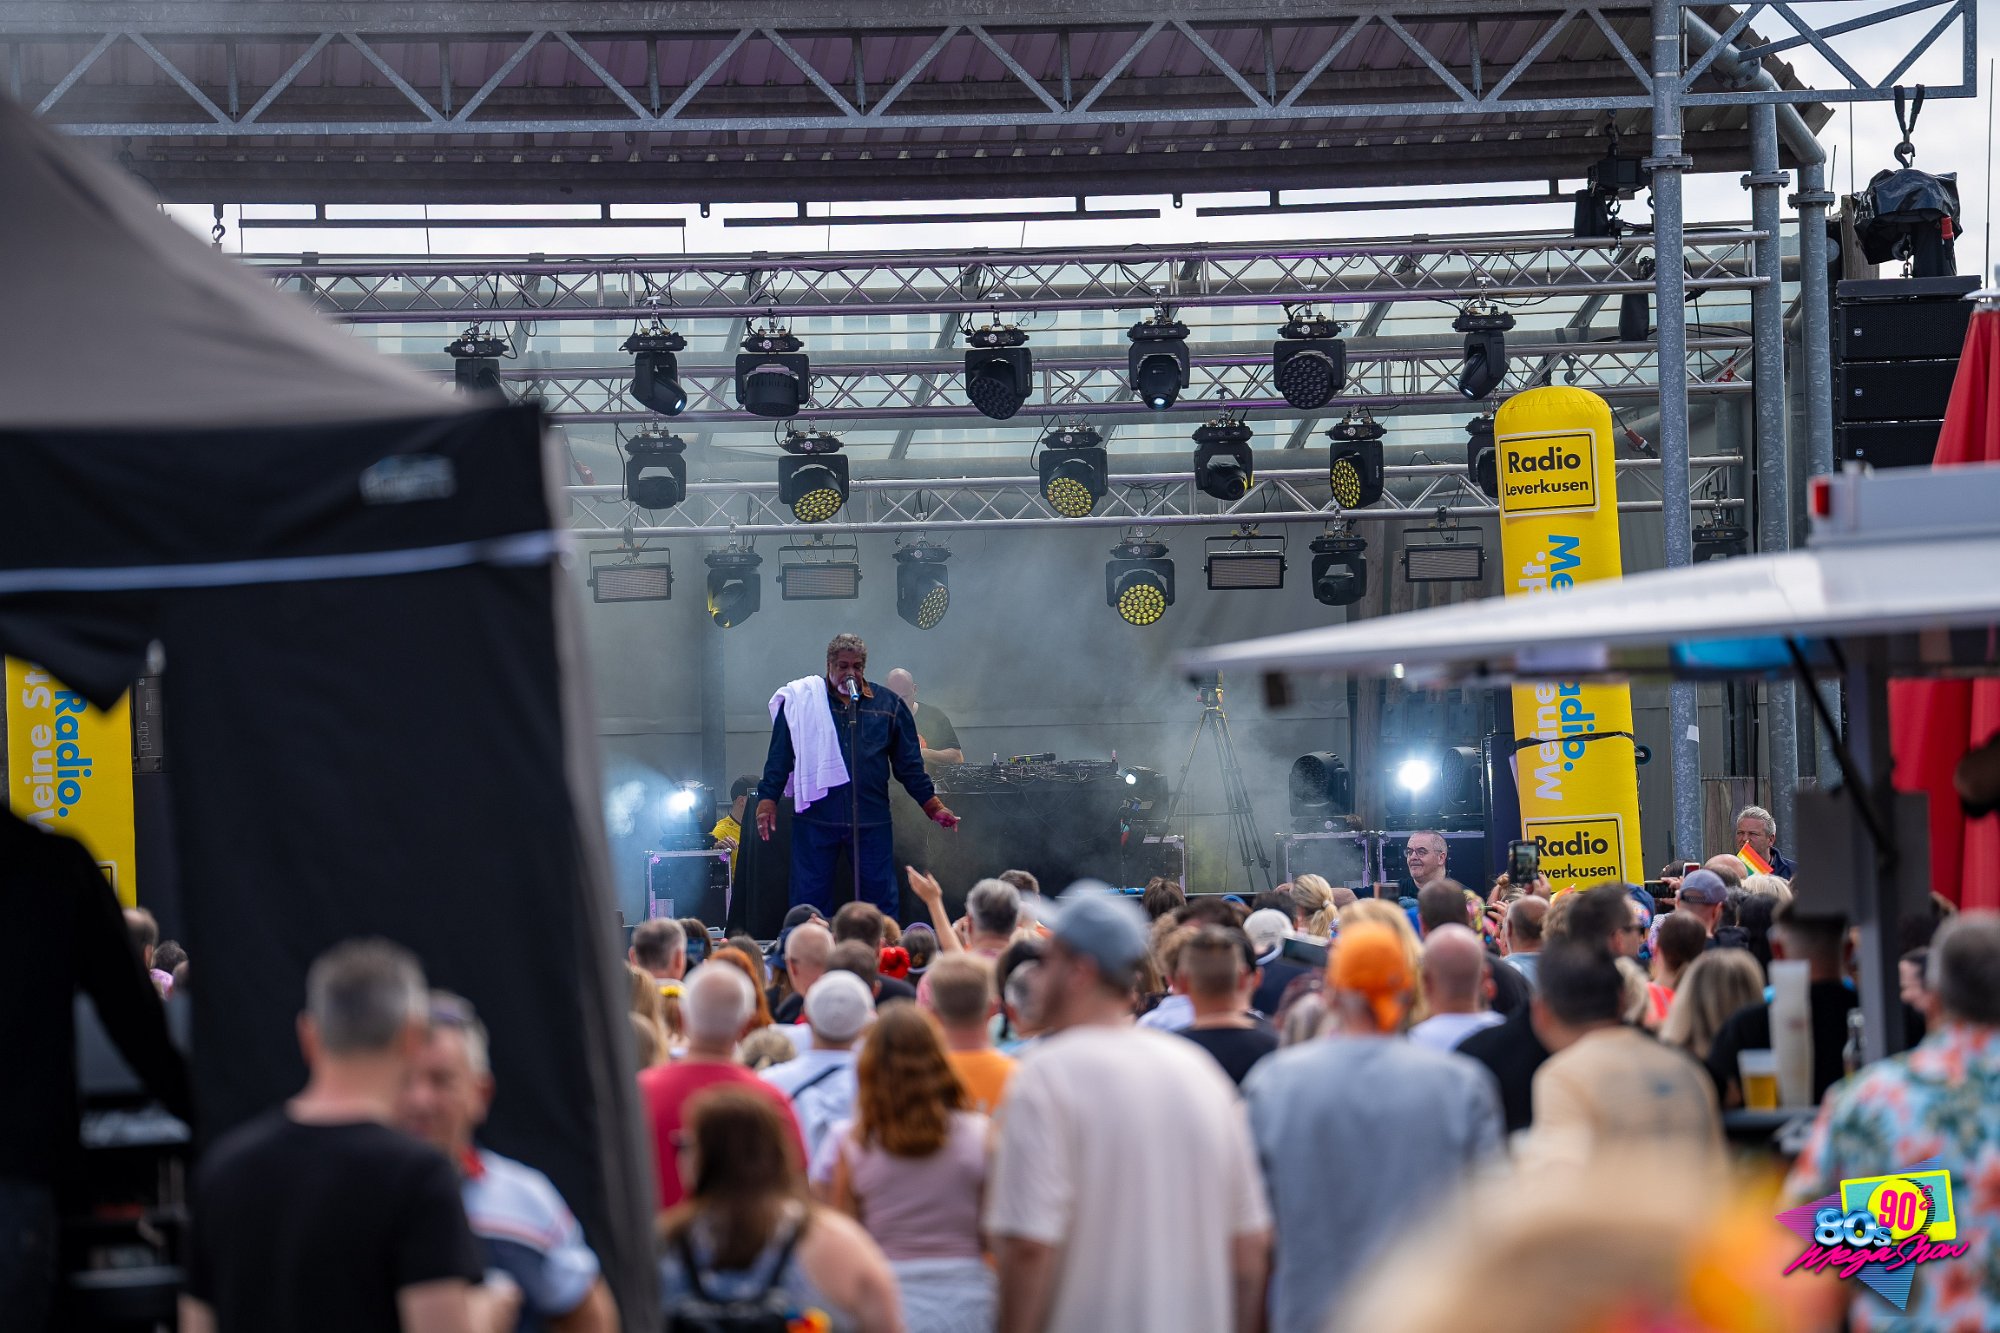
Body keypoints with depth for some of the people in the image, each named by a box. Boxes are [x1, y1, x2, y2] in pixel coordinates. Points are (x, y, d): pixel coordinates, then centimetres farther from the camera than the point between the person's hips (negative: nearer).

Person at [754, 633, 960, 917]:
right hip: (816, 817, -1)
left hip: (871, 820, 2)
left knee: (882, 898, 3)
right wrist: (767, 801, -6)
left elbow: (909, 765, 14)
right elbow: (779, 758, 3)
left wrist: (934, 807, 11)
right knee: (809, 900, 1)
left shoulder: (888, 705, 10)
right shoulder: (800, 700, 4)